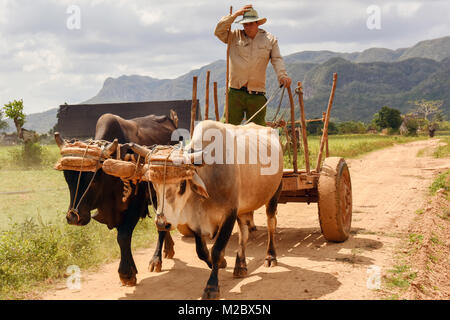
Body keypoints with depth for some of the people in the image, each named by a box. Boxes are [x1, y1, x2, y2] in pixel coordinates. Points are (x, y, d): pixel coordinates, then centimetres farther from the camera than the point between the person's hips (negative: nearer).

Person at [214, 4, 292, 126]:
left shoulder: (270, 39, 11)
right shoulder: (234, 36, 10)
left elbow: (277, 59, 6)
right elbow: (218, 31, -1)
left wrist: (282, 76, -12)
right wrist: (235, 14, -3)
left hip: (257, 95, 1)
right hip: (235, 93, 0)